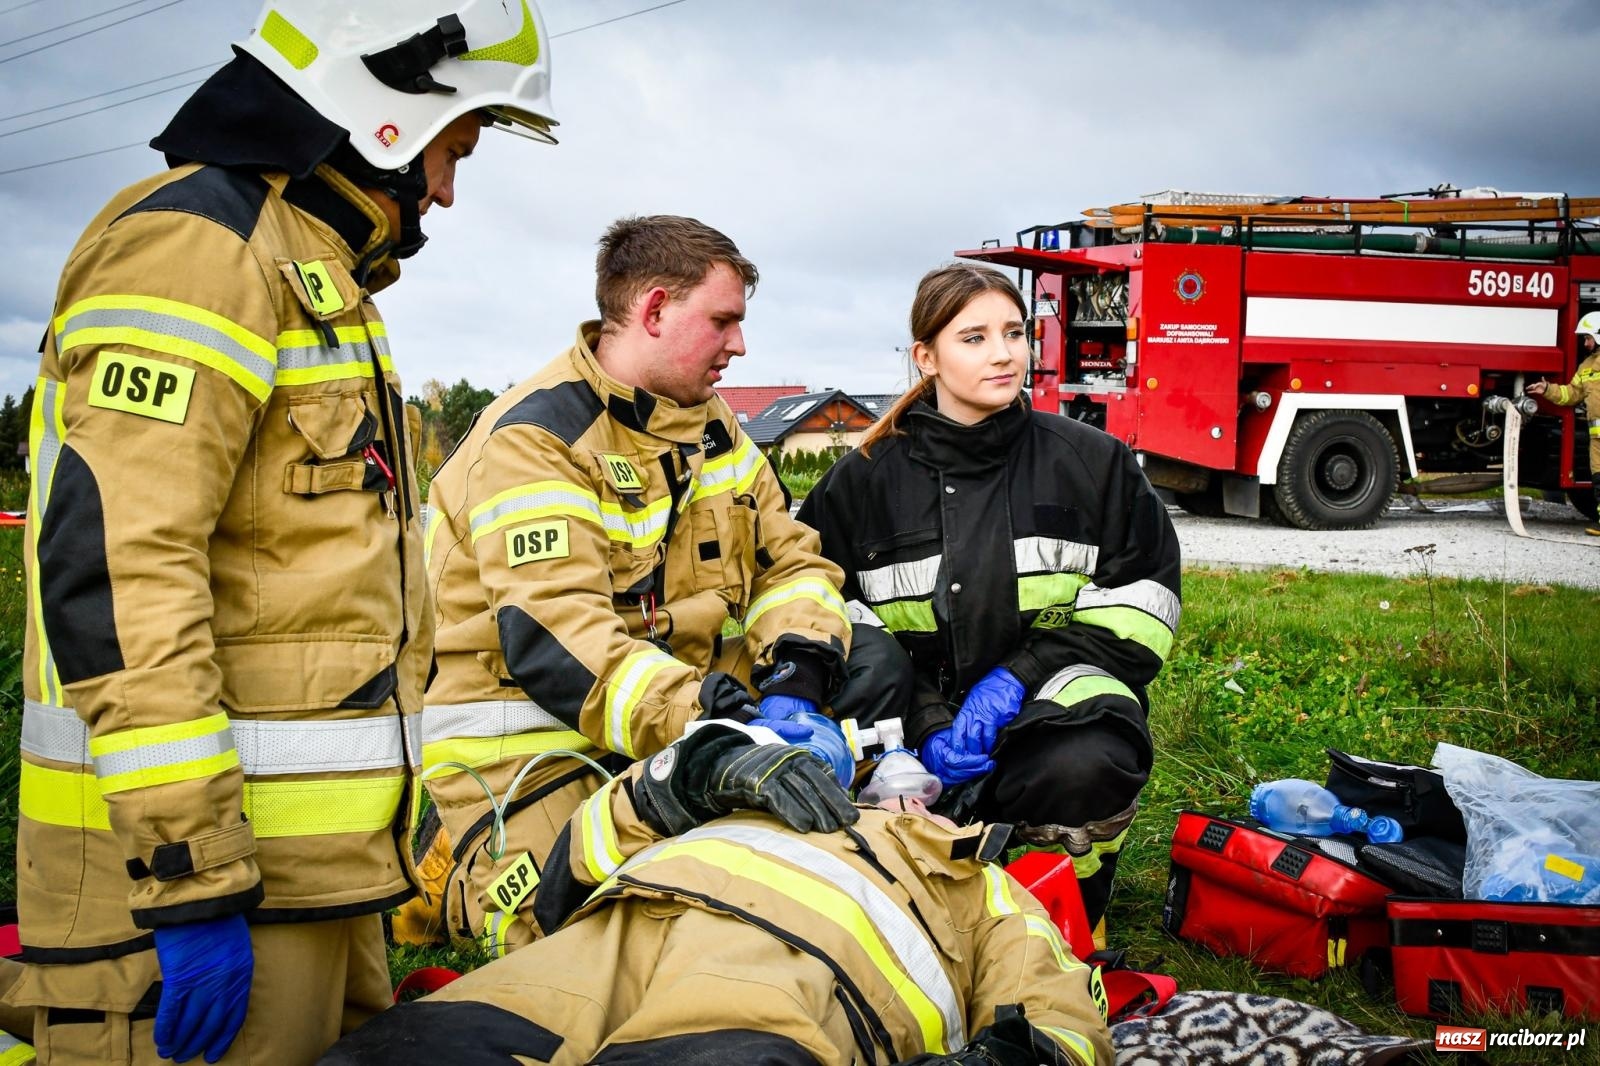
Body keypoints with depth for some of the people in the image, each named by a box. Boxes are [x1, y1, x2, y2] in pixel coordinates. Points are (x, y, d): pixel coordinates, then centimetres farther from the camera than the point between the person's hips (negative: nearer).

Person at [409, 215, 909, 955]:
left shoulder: (711, 424, 11)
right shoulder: (535, 436, -16)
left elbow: (791, 561, 9)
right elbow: (555, 637, -28)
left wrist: (799, 677, -14)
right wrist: (722, 724, -40)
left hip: (693, 717, 8)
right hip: (529, 734, -8)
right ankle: (463, 877, 8)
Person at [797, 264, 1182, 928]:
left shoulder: (1092, 461, 6)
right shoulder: (862, 482, 7)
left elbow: (1141, 600, 5)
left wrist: (1020, 675, -10)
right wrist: (925, 724, -12)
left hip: (1056, 705, 0)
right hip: (919, 719, 1)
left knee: (1081, 771, -37)